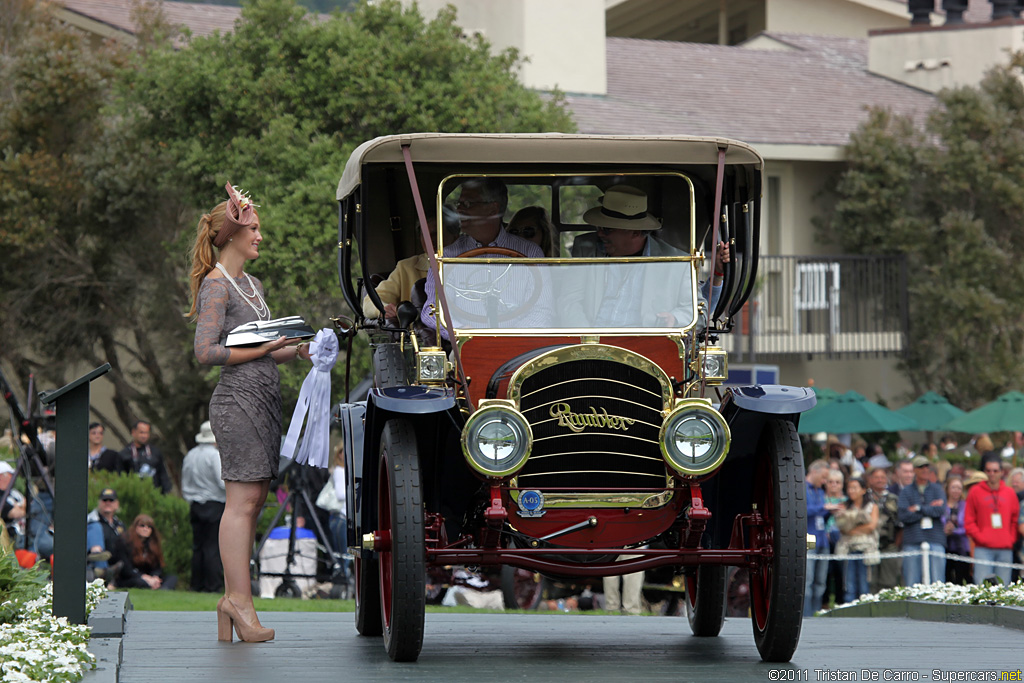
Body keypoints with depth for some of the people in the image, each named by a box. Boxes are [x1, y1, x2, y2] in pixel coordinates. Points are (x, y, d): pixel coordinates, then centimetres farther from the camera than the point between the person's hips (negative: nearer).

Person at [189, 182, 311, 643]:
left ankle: (232, 600, 6)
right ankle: (239, 600, -13)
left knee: (254, 500, 5)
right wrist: (263, 349, -15)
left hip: (263, 396, 9)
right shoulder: (216, 285, -7)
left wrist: (296, 351, 9)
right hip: (237, 398, -9)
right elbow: (206, 352, -13)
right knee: (242, 499, -12)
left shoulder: (252, 285, 21)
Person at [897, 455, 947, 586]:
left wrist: (919, 509, -2)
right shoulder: (906, 492, 10)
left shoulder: (936, 489, 13)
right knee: (912, 584, -2)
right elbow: (903, 515, -6)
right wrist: (930, 509, -3)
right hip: (912, 542, 0)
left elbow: (941, 510, -4)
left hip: (935, 541, 0)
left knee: (937, 583, -4)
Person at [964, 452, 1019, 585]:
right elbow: (969, 521, 4)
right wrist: (980, 537, -7)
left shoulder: (1010, 493, 12)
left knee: (1003, 586, 1)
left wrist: (1012, 538, 5)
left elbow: (1015, 519, 17)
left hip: (1005, 548, 3)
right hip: (983, 549, -2)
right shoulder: (975, 492, 4)